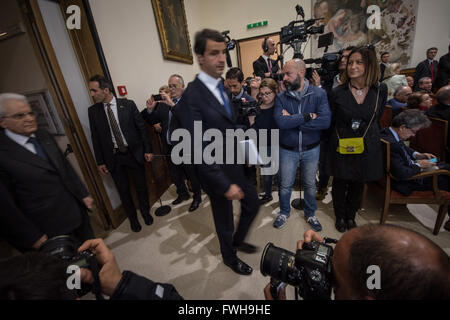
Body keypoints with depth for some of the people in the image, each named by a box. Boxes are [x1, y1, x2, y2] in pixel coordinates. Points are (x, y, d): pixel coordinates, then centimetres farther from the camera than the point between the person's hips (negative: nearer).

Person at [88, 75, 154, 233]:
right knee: (123, 191, 13)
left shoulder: (128, 104, -5)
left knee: (141, 186, 12)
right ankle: (132, 217, 35)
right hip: (113, 157, 2)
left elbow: (141, 127, -2)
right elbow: (95, 138, 4)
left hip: (134, 153, -1)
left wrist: (148, 149, -4)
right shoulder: (93, 111, 1)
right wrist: (100, 162, 2)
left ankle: (145, 212, 37)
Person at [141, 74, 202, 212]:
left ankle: (197, 197, 34)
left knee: (192, 175, 10)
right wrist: (150, 109, -9)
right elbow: (153, 121, 9)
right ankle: (183, 194, 47)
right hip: (170, 148, 6)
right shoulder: (163, 103, 7)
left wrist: (172, 104, -31)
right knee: (174, 174, 22)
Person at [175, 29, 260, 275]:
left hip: (238, 164, 8)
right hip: (218, 172, -7)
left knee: (252, 205, 22)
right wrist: (225, 184, -22)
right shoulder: (192, 96, -21)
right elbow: (197, 150, -24)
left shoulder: (221, 87, 4)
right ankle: (230, 257, 48)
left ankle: (238, 240, 51)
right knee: (225, 222, 16)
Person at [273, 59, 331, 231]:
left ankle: (310, 213, 43)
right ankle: (284, 212, 40)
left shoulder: (319, 93, -8)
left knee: (310, 184, 17)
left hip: (311, 149, 0)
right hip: (287, 150, 0)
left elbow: (325, 121, -22)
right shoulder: (281, 97, -6)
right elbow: (280, 122, -22)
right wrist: (308, 116, -22)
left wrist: (292, 120, -21)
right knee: (285, 184, 13)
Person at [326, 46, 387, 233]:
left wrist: (367, 136, 8)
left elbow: (377, 118, 10)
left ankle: (351, 216, 39)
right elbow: (331, 122, -1)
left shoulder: (380, 90, -2)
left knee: (358, 185, 16)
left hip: (367, 147, 2)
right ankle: (340, 216, 35)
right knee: (340, 184, 11)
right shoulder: (338, 93, -8)